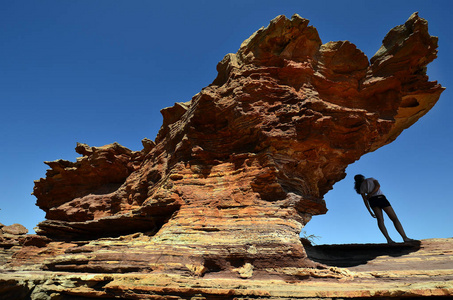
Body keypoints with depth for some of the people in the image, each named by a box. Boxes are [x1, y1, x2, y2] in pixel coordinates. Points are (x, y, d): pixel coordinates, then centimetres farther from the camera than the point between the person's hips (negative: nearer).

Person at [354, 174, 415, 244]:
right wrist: (370, 194, -5)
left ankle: (388, 239, -30)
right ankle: (405, 237, -11)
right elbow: (378, 185, -4)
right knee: (394, 218, -2)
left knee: (380, 219, -11)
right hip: (380, 198, -2)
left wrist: (370, 212, 11)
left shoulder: (361, 187, 18)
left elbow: (365, 201, 10)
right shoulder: (371, 179, 17)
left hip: (372, 201, 2)